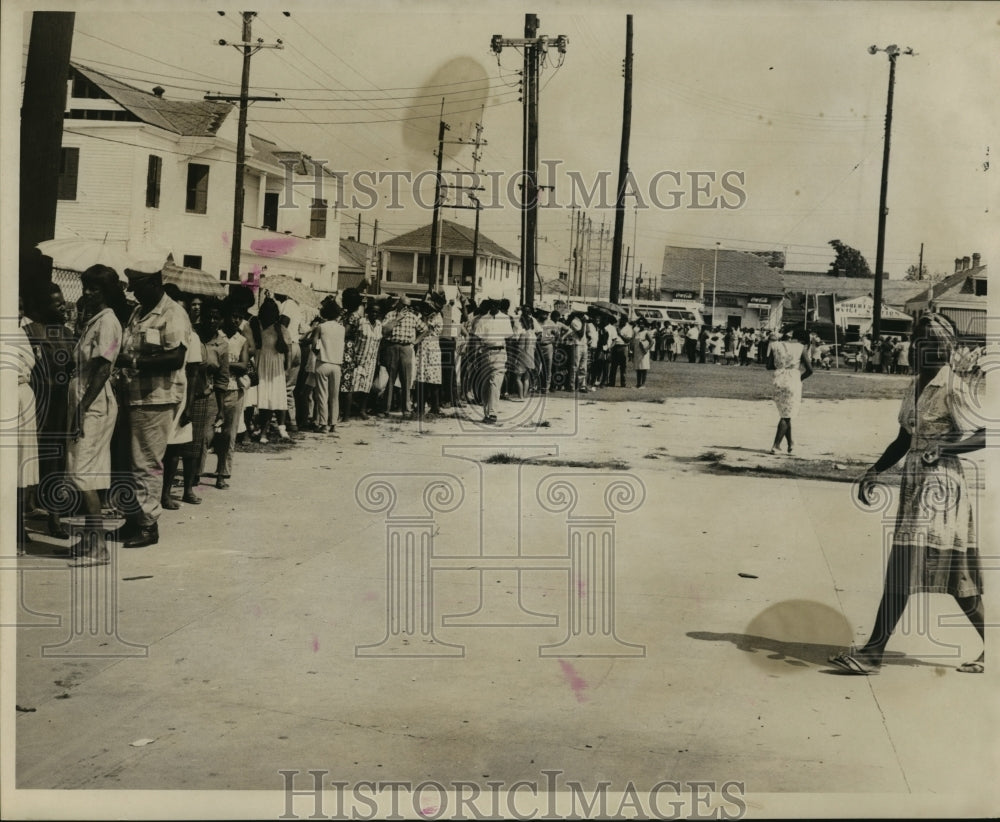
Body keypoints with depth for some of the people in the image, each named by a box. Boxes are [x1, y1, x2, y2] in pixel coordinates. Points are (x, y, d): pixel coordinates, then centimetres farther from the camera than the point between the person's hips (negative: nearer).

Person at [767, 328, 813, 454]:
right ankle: (776, 445, -8)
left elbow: (769, 366, 8)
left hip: (778, 382, 4)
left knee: (785, 415, 17)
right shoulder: (801, 348, -4)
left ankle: (790, 444, 18)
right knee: (786, 416, 1)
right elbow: (810, 370, -7)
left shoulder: (776, 345, 6)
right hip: (793, 383, -4)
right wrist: (800, 378, 9)